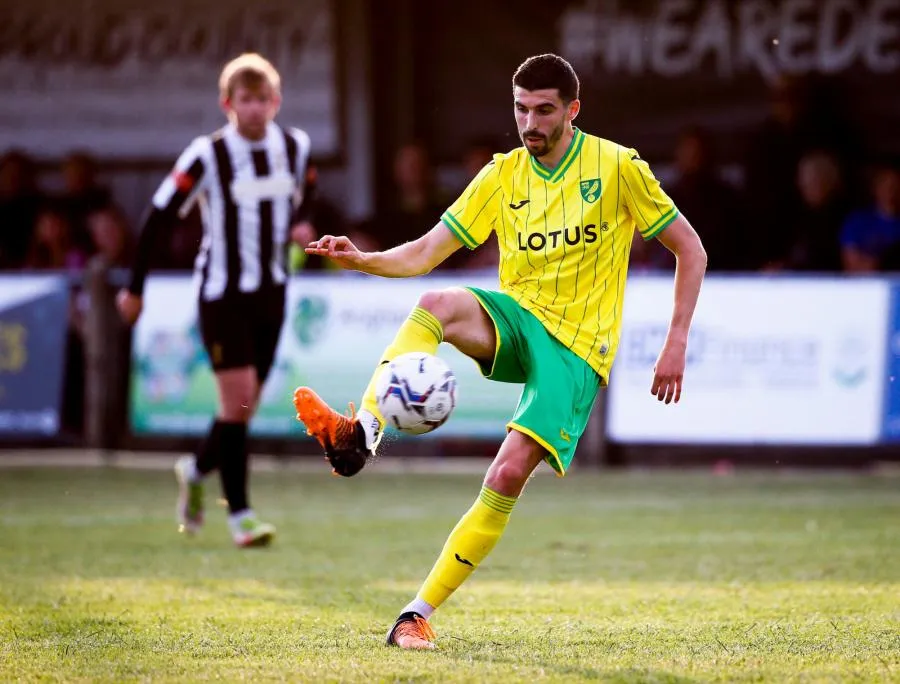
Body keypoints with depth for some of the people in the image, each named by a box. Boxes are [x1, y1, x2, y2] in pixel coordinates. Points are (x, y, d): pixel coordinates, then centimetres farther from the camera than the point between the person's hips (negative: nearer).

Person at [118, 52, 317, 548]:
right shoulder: (207, 155, -13)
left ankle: (196, 470, 35)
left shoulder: (295, 147, 1)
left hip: (271, 292, 5)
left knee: (246, 406, 8)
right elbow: (159, 215, -8)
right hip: (221, 292, -5)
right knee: (237, 400, -12)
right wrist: (135, 288, -6)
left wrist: (301, 224, -1)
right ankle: (239, 515, -6)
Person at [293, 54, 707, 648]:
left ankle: (421, 613, -15)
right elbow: (425, 253, 4)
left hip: (576, 347, -3)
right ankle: (361, 435, -47)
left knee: (509, 476, -21)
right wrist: (361, 259, -15)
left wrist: (676, 344, -5)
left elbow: (691, 251, 2)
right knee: (438, 306, -32)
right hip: (515, 316, 3)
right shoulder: (503, 175, 6)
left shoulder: (618, 168, -4)